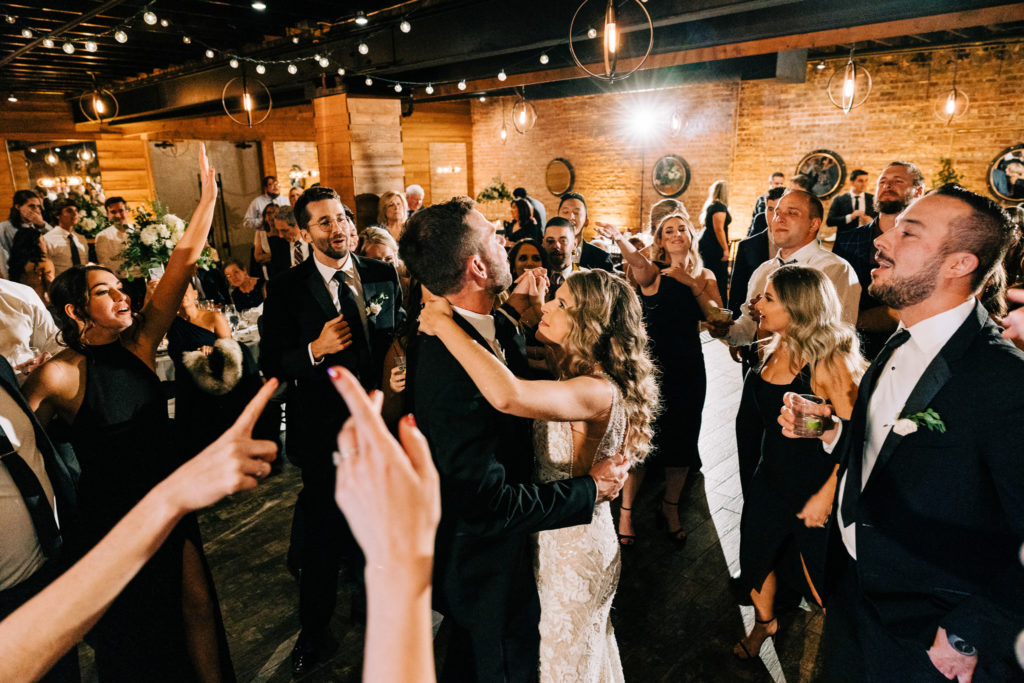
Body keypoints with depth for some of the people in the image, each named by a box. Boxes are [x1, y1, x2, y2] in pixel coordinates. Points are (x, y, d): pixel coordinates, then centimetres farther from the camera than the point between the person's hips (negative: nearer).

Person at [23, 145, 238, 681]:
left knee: (198, 604, 12)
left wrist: (209, 194, -11)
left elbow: (182, 262, -9)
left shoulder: (138, 344, -4)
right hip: (111, 516, -4)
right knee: (129, 635, 15)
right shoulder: (59, 375, -15)